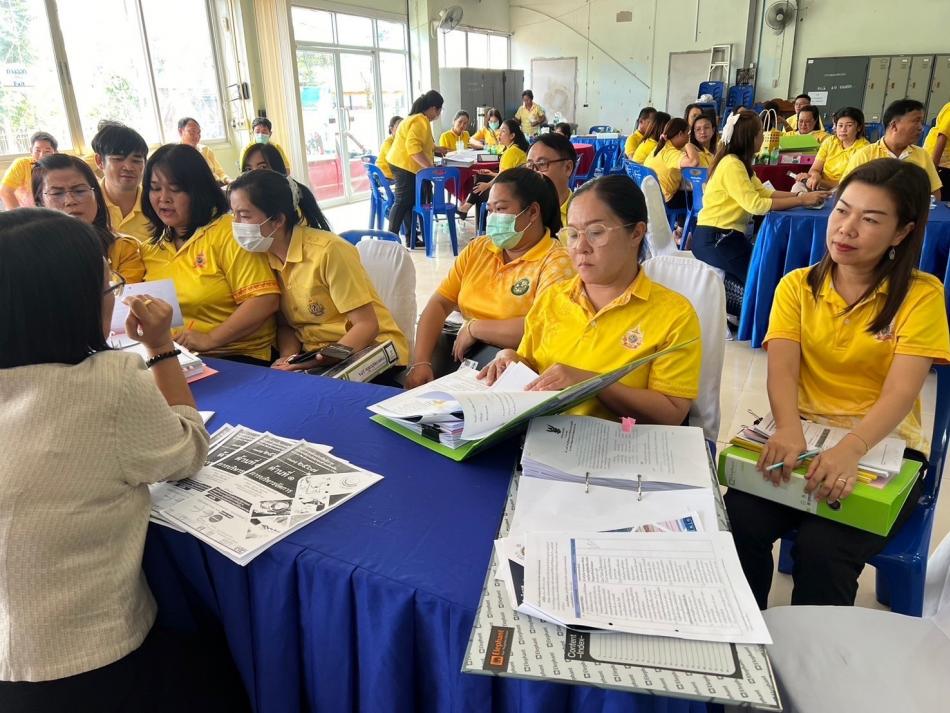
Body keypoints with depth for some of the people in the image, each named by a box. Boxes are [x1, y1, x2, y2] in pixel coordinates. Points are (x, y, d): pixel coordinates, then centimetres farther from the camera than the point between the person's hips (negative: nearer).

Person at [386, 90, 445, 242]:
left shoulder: (417, 118, 18)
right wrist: (430, 166, -28)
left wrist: (436, 149, 37)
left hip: (403, 164, 10)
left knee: (409, 201, 11)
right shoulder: (421, 121, -17)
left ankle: (410, 236, 15)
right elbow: (413, 146, -28)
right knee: (403, 202, -8)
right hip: (405, 166, -10)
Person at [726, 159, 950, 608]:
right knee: (740, 520, -25)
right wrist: (788, 431, -32)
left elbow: (901, 392, -15)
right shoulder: (797, 286, 4)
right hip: (803, 437, 2)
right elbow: (782, 369, -10)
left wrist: (851, 449, -35)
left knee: (822, 547, -27)